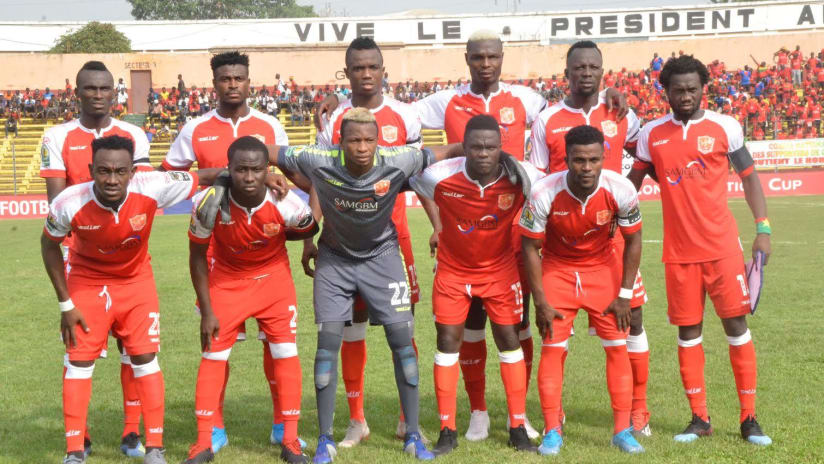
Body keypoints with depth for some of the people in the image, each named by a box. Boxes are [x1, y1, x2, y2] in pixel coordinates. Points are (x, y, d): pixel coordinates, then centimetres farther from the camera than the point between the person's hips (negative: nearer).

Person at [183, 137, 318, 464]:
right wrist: (206, 311, -11)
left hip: (274, 277, 0)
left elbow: (309, 229, -1)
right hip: (227, 279, 0)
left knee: (285, 352, -3)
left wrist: (271, 237, -4)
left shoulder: (286, 204, -28)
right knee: (213, 354, -1)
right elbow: (197, 256, -12)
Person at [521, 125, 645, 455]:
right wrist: (541, 303, -12)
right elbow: (531, 247, -14)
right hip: (557, 269, -1)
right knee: (552, 350, -6)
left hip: (603, 269, 1)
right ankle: (552, 432, 5)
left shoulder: (620, 190, -23)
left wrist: (624, 295, -8)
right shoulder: (544, 193, -27)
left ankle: (622, 431, 9)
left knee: (618, 347, -2)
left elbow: (633, 241, -7)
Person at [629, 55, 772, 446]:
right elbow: (633, 181, 13)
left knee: (736, 324, -1)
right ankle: (700, 418, 15)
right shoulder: (651, 134, 4)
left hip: (722, 245, -2)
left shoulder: (725, 127, -1)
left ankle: (749, 418, 8)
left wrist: (763, 228, -3)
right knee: (688, 331, 6)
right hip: (678, 251, 2)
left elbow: (748, 177, 5)